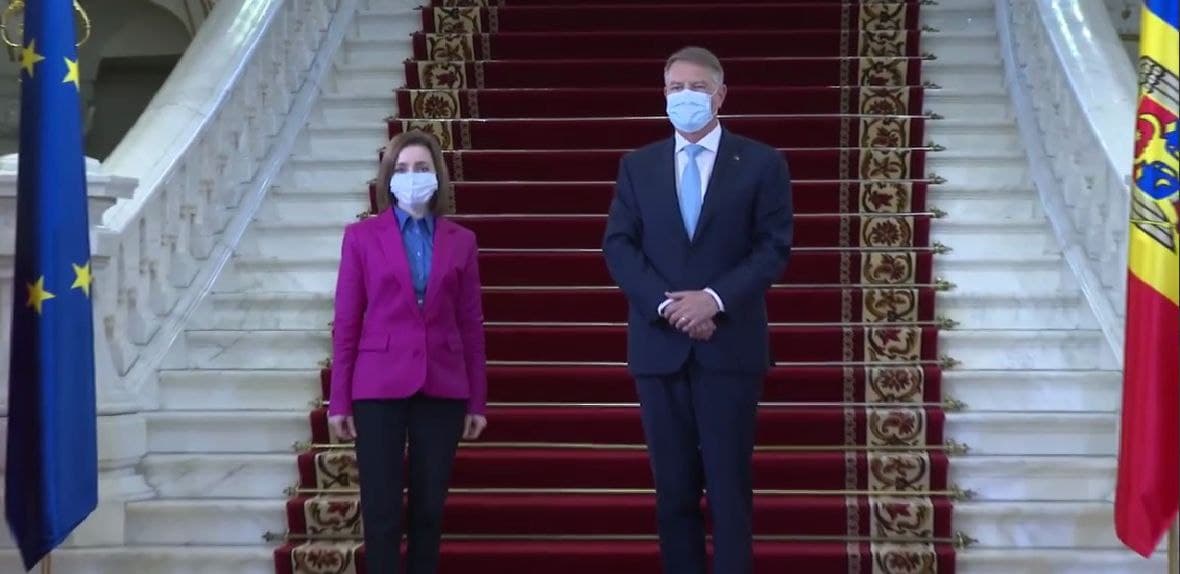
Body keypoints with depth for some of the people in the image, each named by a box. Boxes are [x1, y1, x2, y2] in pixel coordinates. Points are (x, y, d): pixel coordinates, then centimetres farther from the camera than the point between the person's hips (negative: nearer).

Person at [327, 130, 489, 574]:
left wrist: (477, 401, 4)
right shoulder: (362, 236, 2)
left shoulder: (460, 241, 7)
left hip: (442, 388, 2)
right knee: (381, 510, -1)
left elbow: (471, 324, 6)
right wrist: (339, 401, -2)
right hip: (380, 387, -2)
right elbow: (346, 322, 1)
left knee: (430, 508, 6)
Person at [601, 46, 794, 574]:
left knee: (729, 486, -1)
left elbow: (774, 248, -3)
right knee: (673, 488, 6)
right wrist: (666, 304, -12)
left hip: (730, 346, -2)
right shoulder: (637, 166, 11)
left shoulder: (761, 163, 4)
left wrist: (715, 298, -16)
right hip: (659, 346, 2)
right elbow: (617, 246, 3)